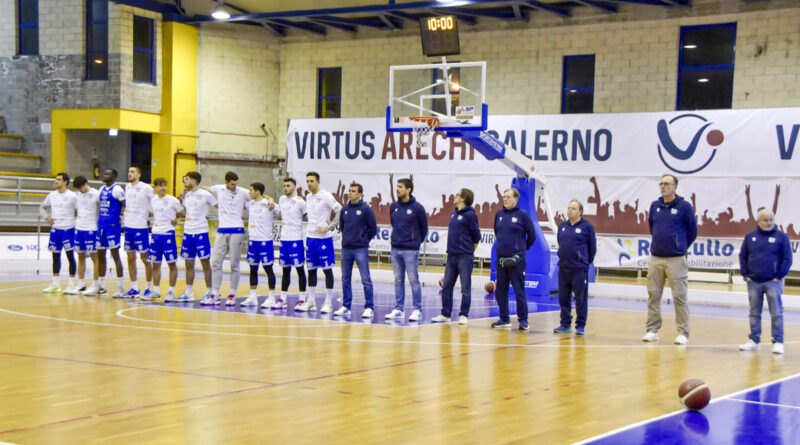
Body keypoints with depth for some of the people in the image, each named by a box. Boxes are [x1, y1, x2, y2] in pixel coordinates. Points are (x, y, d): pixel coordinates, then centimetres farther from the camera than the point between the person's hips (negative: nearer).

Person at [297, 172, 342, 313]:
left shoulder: (326, 196, -10)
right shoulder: (308, 197, 11)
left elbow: (340, 211, -12)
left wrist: (329, 227, -12)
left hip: (324, 238, -7)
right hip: (310, 237, 7)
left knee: (327, 269, -1)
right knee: (311, 269, 10)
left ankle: (328, 303, 3)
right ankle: (311, 301, 16)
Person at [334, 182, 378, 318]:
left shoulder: (366, 209, -6)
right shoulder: (345, 209, 9)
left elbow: (373, 229, -2)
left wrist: (363, 239, 5)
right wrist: (348, 238, 13)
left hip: (361, 249, -6)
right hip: (346, 248, 6)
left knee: (366, 279, -6)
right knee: (345, 280, 10)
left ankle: (369, 307, -2)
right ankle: (346, 307, 17)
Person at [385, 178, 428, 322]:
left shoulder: (417, 208, -8)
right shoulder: (394, 206, 7)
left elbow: (424, 227, 2)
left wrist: (417, 241, 7)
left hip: (410, 250, -5)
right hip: (395, 249, 5)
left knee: (414, 280, -3)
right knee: (398, 280, 10)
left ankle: (417, 310, 1)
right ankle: (398, 309, 15)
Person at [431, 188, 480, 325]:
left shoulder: (470, 215, -10)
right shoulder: (454, 213, 12)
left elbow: (476, 236, -5)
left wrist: (468, 250, 6)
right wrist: (450, 250, 15)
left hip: (464, 257, -8)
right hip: (451, 256, 8)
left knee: (465, 288, 0)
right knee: (446, 286, 10)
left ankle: (464, 315, 7)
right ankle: (445, 314, 17)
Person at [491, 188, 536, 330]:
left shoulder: (523, 215, -5)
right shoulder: (499, 214, 9)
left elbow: (531, 236, 1)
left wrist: (522, 249, 9)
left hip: (517, 260, -5)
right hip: (501, 258, 5)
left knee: (519, 291, -3)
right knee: (500, 291, 8)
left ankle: (523, 320, 3)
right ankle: (504, 319, 18)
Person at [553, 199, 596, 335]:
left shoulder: (587, 227, -3)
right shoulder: (562, 226, 11)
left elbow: (592, 247, 2)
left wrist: (586, 262, 7)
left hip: (579, 269, -5)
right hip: (563, 268, 5)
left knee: (580, 299, -1)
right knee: (563, 298, 8)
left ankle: (580, 326, 6)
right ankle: (565, 324, 18)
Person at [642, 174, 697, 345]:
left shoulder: (684, 206, -4)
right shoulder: (655, 206, 8)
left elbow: (692, 231, 4)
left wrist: (681, 247, 10)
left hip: (676, 260, -4)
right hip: (656, 258, 4)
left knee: (679, 296, -2)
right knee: (653, 295, 6)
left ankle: (683, 333, 3)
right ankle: (652, 330, 14)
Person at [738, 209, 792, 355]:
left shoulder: (781, 237, -1)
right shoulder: (750, 237, 8)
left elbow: (787, 259, -2)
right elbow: (742, 256, 11)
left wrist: (779, 276, -7)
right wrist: (745, 275, 2)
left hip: (773, 282, -3)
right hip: (754, 282, 3)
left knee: (776, 314, -2)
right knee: (754, 313, 10)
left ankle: (778, 342, 2)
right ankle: (754, 341, 17)